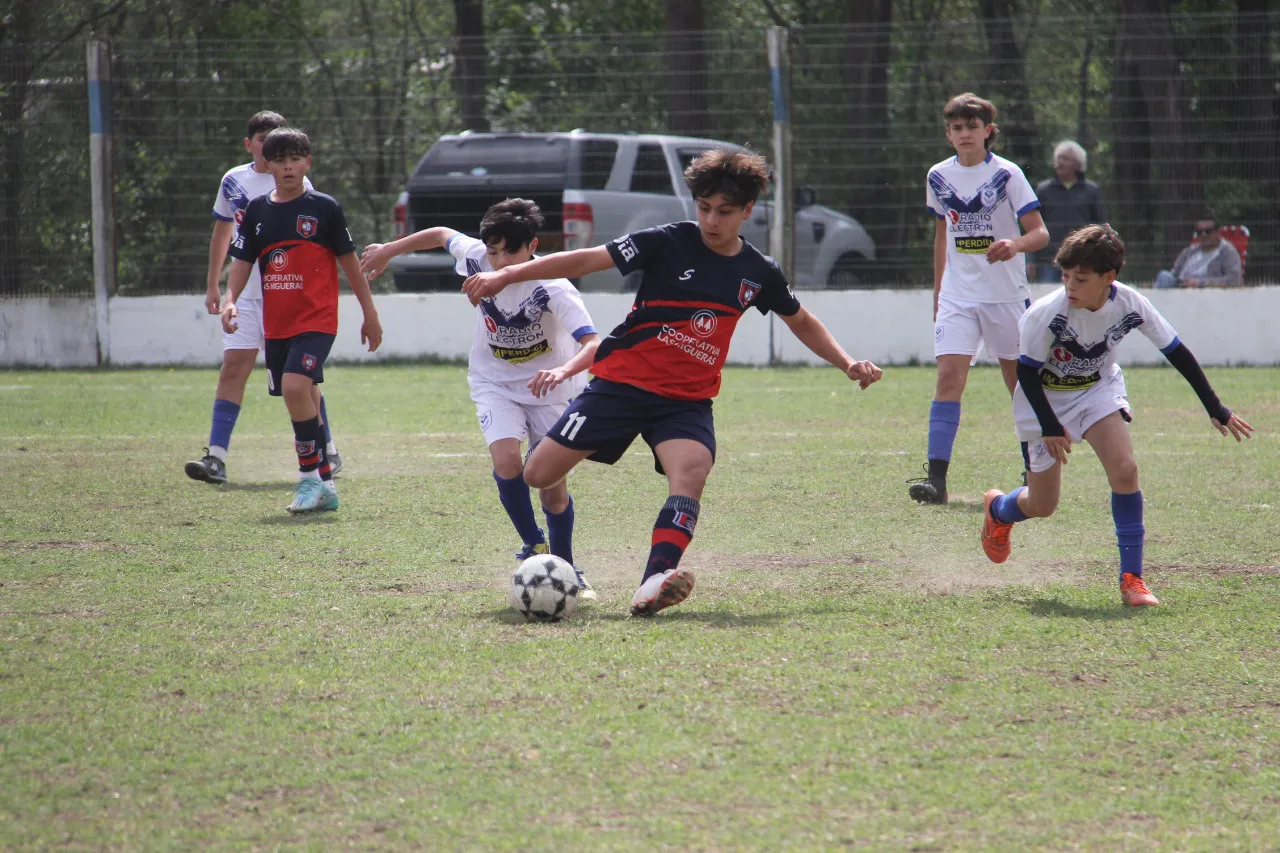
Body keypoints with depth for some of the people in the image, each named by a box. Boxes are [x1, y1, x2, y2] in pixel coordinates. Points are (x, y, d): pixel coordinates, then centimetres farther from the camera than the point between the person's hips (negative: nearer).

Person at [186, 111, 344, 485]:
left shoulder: (297, 185, -4)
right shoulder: (233, 181, 7)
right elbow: (222, 232, 19)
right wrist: (212, 285, 18)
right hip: (246, 292, 3)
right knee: (233, 368, -6)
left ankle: (327, 451, 17)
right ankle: (216, 457, -11)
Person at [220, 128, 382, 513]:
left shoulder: (324, 208, -2)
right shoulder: (257, 210, 8)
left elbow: (349, 260, 4)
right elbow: (242, 260, 10)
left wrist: (370, 313, 7)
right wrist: (231, 300, -8)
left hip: (316, 319, -5)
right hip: (276, 323, 5)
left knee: (295, 387, -23)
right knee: (301, 399, 9)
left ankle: (311, 476, -13)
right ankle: (324, 487, 18)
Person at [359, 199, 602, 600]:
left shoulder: (552, 289, -30)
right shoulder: (476, 258, -17)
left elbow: (593, 344, -41)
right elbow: (443, 235, 7)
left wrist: (563, 371, -60)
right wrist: (388, 250, 14)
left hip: (547, 388, -2)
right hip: (496, 383, 2)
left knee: (553, 482, -2)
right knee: (507, 461, -23)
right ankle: (534, 547, -5)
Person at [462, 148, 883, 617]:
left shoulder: (759, 273, 5)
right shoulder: (670, 242, -8)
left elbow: (803, 322, 24)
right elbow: (585, 261, -13)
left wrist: (848, 363, 13)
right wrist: (505, 276, -20)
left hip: (687, 399, 2)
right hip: (622, 381, -1)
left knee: (692, 470, -31)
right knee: (538, 475, -7)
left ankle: (655, 582, -45)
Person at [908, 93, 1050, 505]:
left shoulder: (1007, 174, -7)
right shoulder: (939, 177, 5)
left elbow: (1040, 232, -10)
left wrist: (1014, 245, -32)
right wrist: (938, 290, 19)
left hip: (1006, 294, -2)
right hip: (958, 295, 2)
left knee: (1020, 379, 7)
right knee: (949, 375, -14)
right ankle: (936, 476, -19)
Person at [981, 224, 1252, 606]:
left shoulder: (1130, 305, -23)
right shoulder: (1046, 314, -32)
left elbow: (1177, 353, -11)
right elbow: (1026, 372, -18)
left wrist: (1217, 410, -8)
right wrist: (1049, 426, -24)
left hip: (1098, 389, 2)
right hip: (1046, 399, -2)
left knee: (1124, 469, -22)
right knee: (1043, 505, 4)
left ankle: (1132, 578, -14)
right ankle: (997, 508, 42)